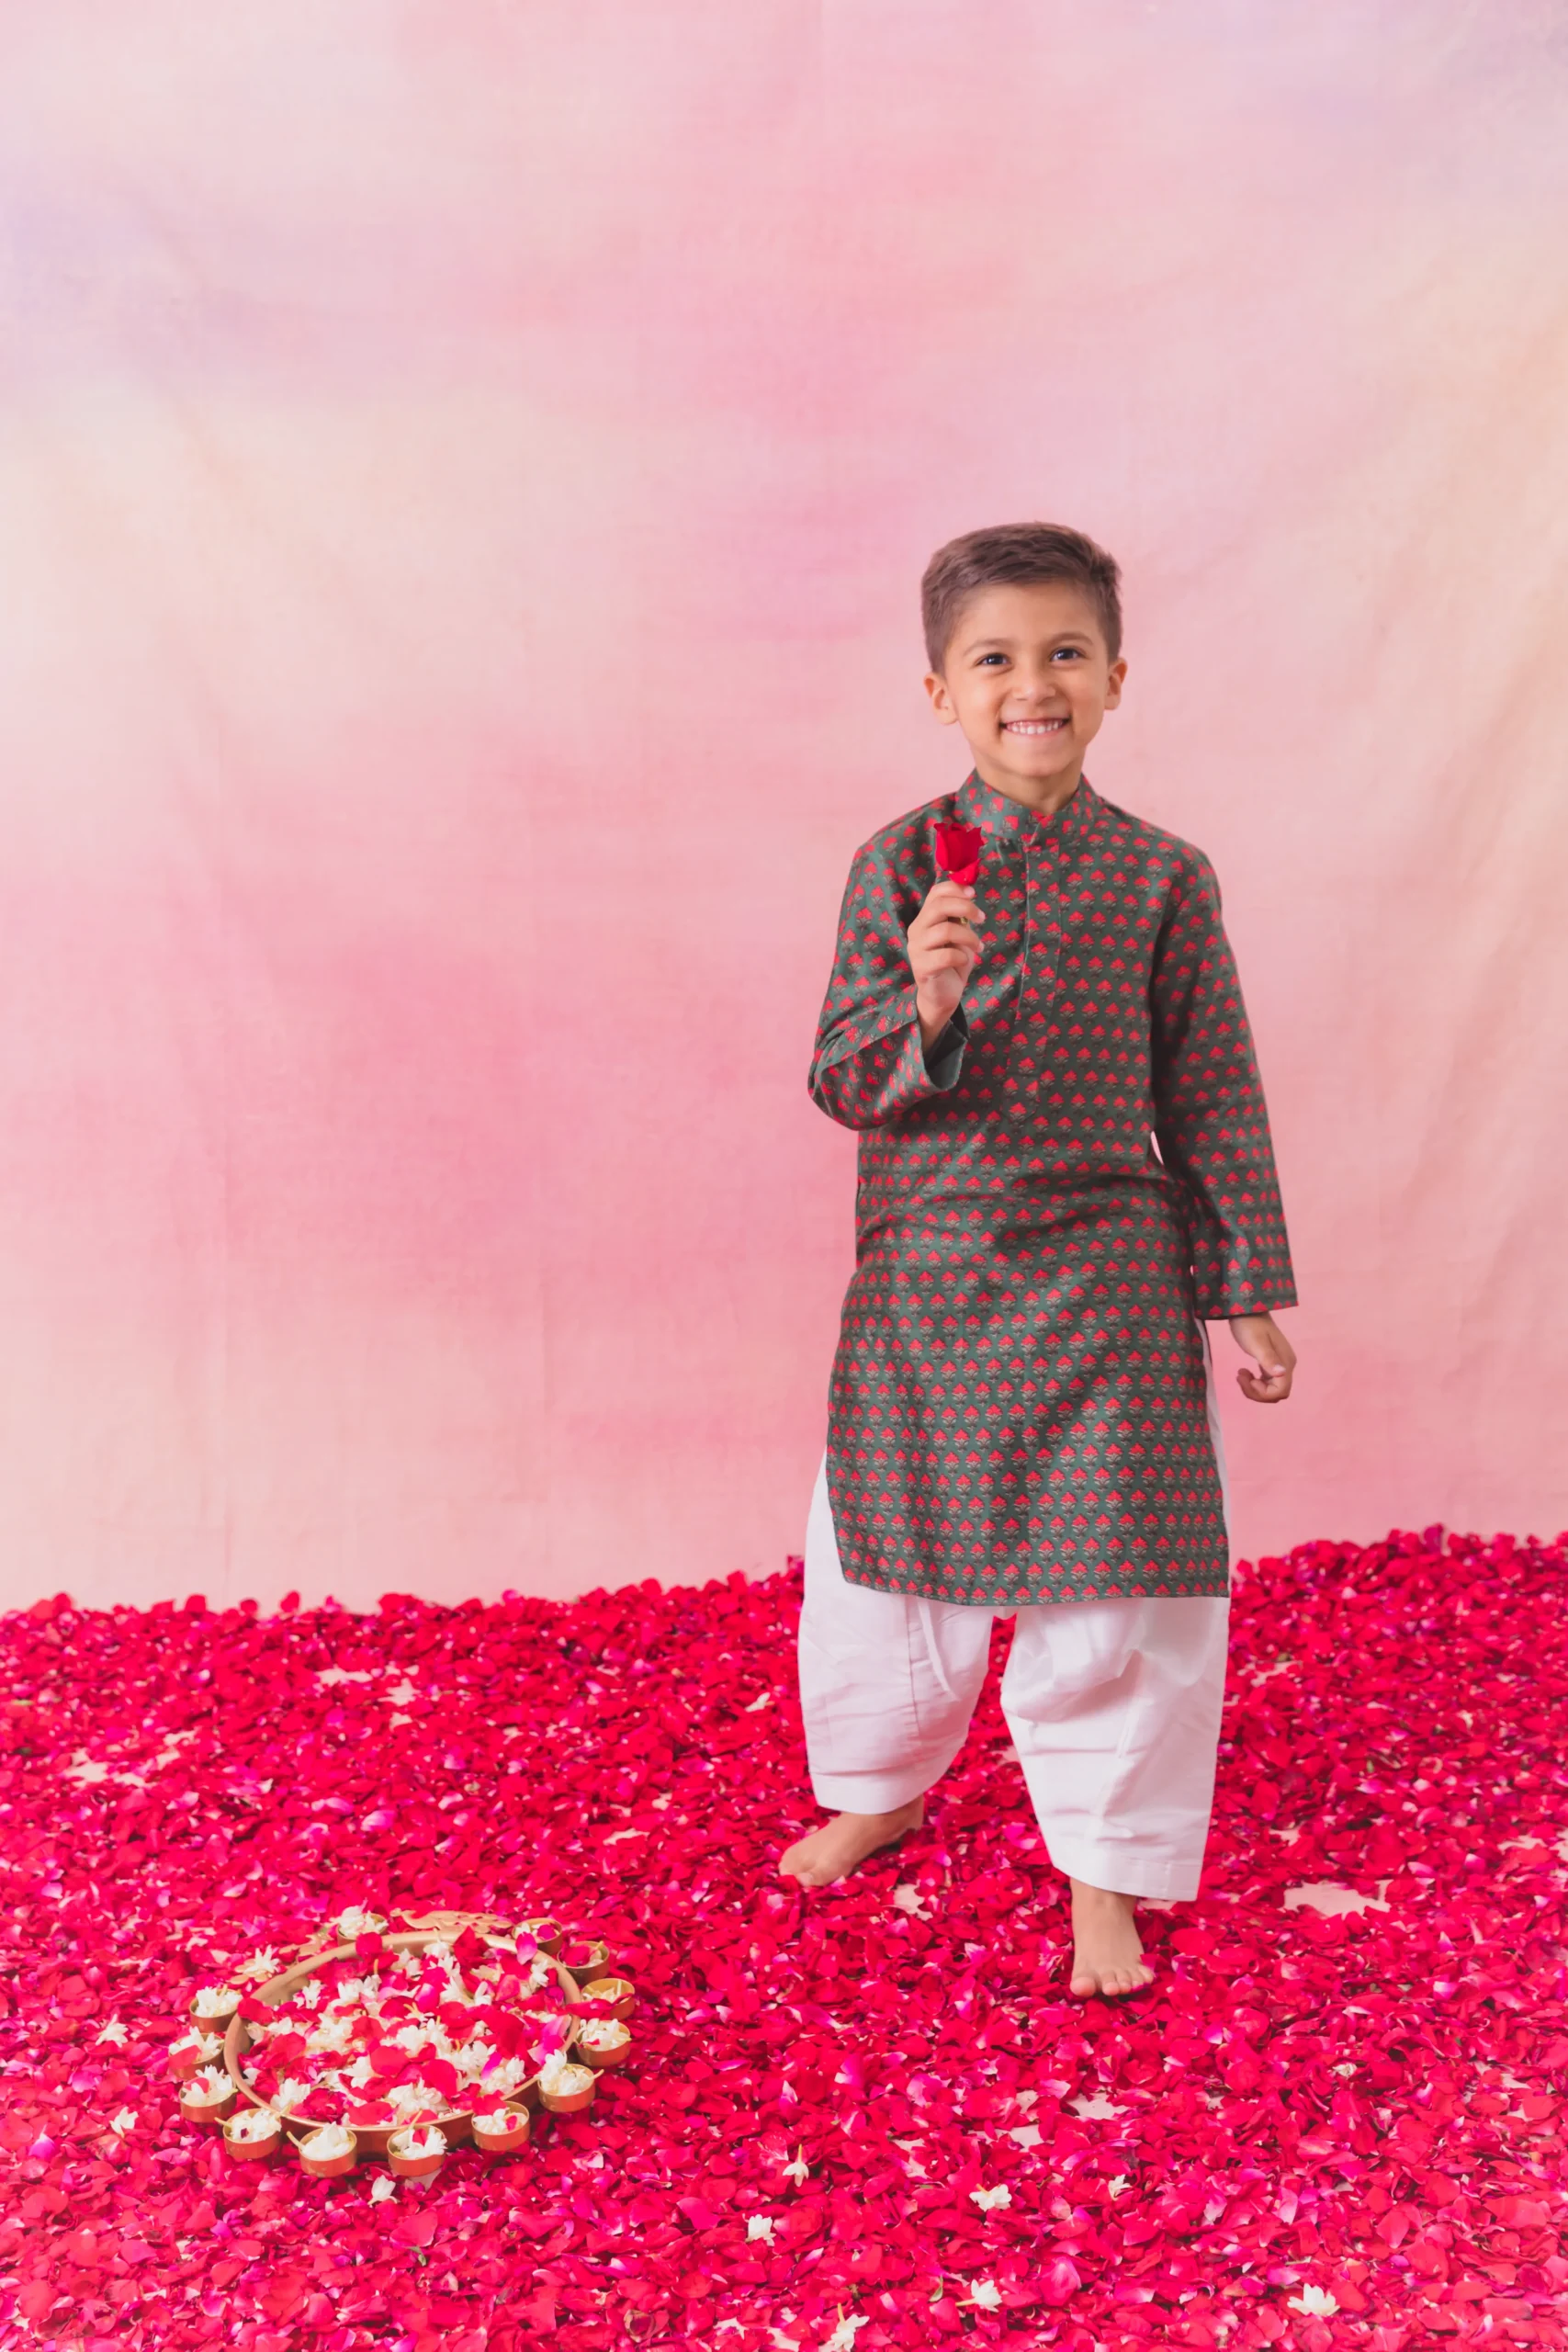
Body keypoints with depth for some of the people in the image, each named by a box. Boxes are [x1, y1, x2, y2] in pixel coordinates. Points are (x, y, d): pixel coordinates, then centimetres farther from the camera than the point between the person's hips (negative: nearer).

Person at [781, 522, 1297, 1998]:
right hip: (922, 1280, 1)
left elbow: (1214, 1099, 2)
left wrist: (1250, 1295, 3)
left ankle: (1106, 1870, 26)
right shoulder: (898, 867, -3)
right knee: (894, 1563, 15)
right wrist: (923, 1005, -26)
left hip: (1104, 1283, -1)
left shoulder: (1160, 878, -3)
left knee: (1114, 1578, 5)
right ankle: (877, 1787, 43)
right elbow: (841, 1085, -6)